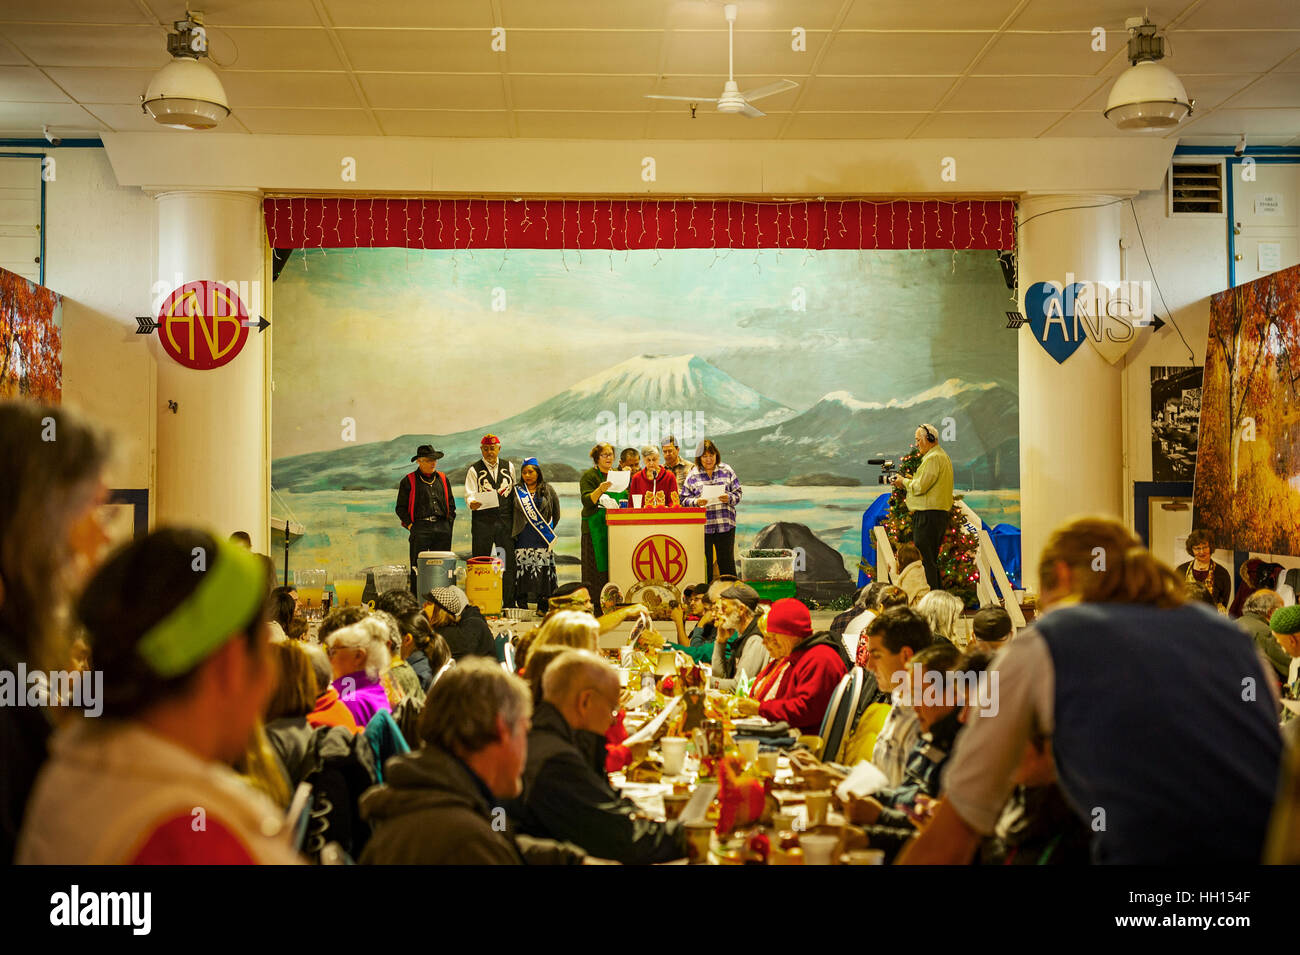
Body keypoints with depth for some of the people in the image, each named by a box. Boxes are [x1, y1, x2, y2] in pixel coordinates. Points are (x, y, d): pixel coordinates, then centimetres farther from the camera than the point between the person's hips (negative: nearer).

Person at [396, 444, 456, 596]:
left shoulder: (443, 479, 17)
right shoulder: (408, 481, 4)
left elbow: (451, 504, 21)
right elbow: (400, 508, 4)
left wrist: (449, 524, 9)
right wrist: (410, 525, -6)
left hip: (442, 528, 4)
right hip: (420, 528, -4)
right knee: (418, 567, -5)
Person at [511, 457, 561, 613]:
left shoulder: (548, 490, 8)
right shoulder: (517, 491, 10)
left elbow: (556, 514, 14)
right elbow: (510, 512, 14)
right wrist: (514, 532, 9)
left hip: (542, 540, -1)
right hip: (522, 539, 1)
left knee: (543, 570, -6)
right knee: (521, 570, -4)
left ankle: (542, 606, -1)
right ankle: (521, 605, 2)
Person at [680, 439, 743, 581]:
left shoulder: (727, 471, 7)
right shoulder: (692, 475, 6)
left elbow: (738, 493, 7)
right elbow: (684, 500, 4)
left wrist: (729, 498, -13)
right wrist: (696, 502, -15)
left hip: (725, 523, 0)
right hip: (702, 525, 0)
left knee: (726, 561, 2)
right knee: (705, 563, 4)